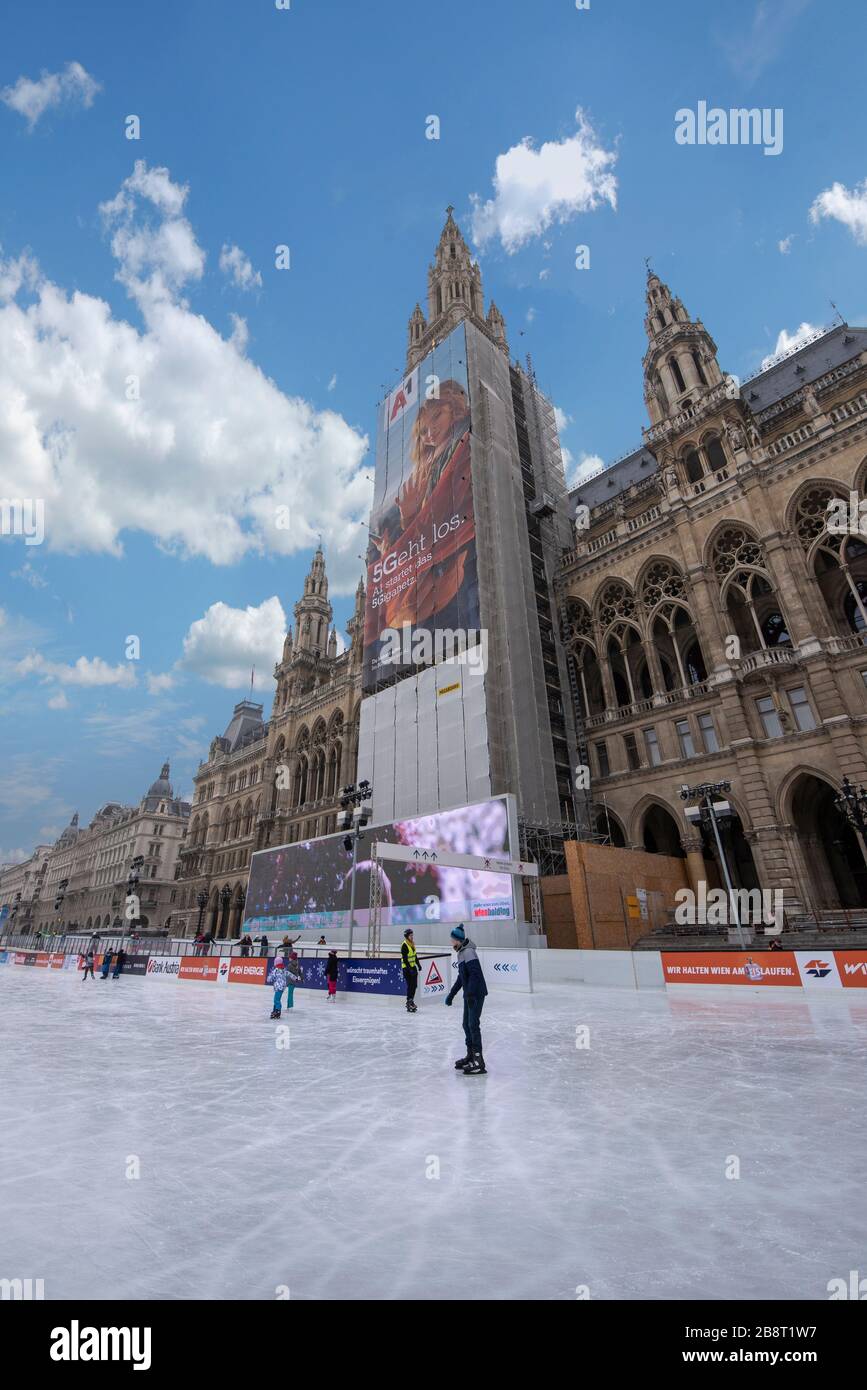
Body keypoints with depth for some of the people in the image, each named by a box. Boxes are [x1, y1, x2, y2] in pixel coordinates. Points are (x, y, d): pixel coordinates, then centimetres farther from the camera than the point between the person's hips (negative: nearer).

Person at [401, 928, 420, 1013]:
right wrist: (410, 969, -23)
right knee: (410, 985, -7)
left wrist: (418, 964, 16)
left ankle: (411, 1000, 24)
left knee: (414, 985, 10)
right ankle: (409, 1003, 0)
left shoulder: (412, 944, 10)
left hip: (413, 967, 8)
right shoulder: (404, 945, -16)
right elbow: (404, 959, -20)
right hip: (406, 968, -8)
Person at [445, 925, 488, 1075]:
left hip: (476, 994, -10)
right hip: (469, 994, 10)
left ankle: (479, 1061, -3)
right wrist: (451, 994, 26)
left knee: (473, 1024, -8)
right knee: (467, 1024, 15)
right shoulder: (462, 953, 14)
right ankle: (471, 1055, 28)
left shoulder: (468, 952, -17)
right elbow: (461, 977, 23)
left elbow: (475, 974, -26)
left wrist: (470, 994, -29)